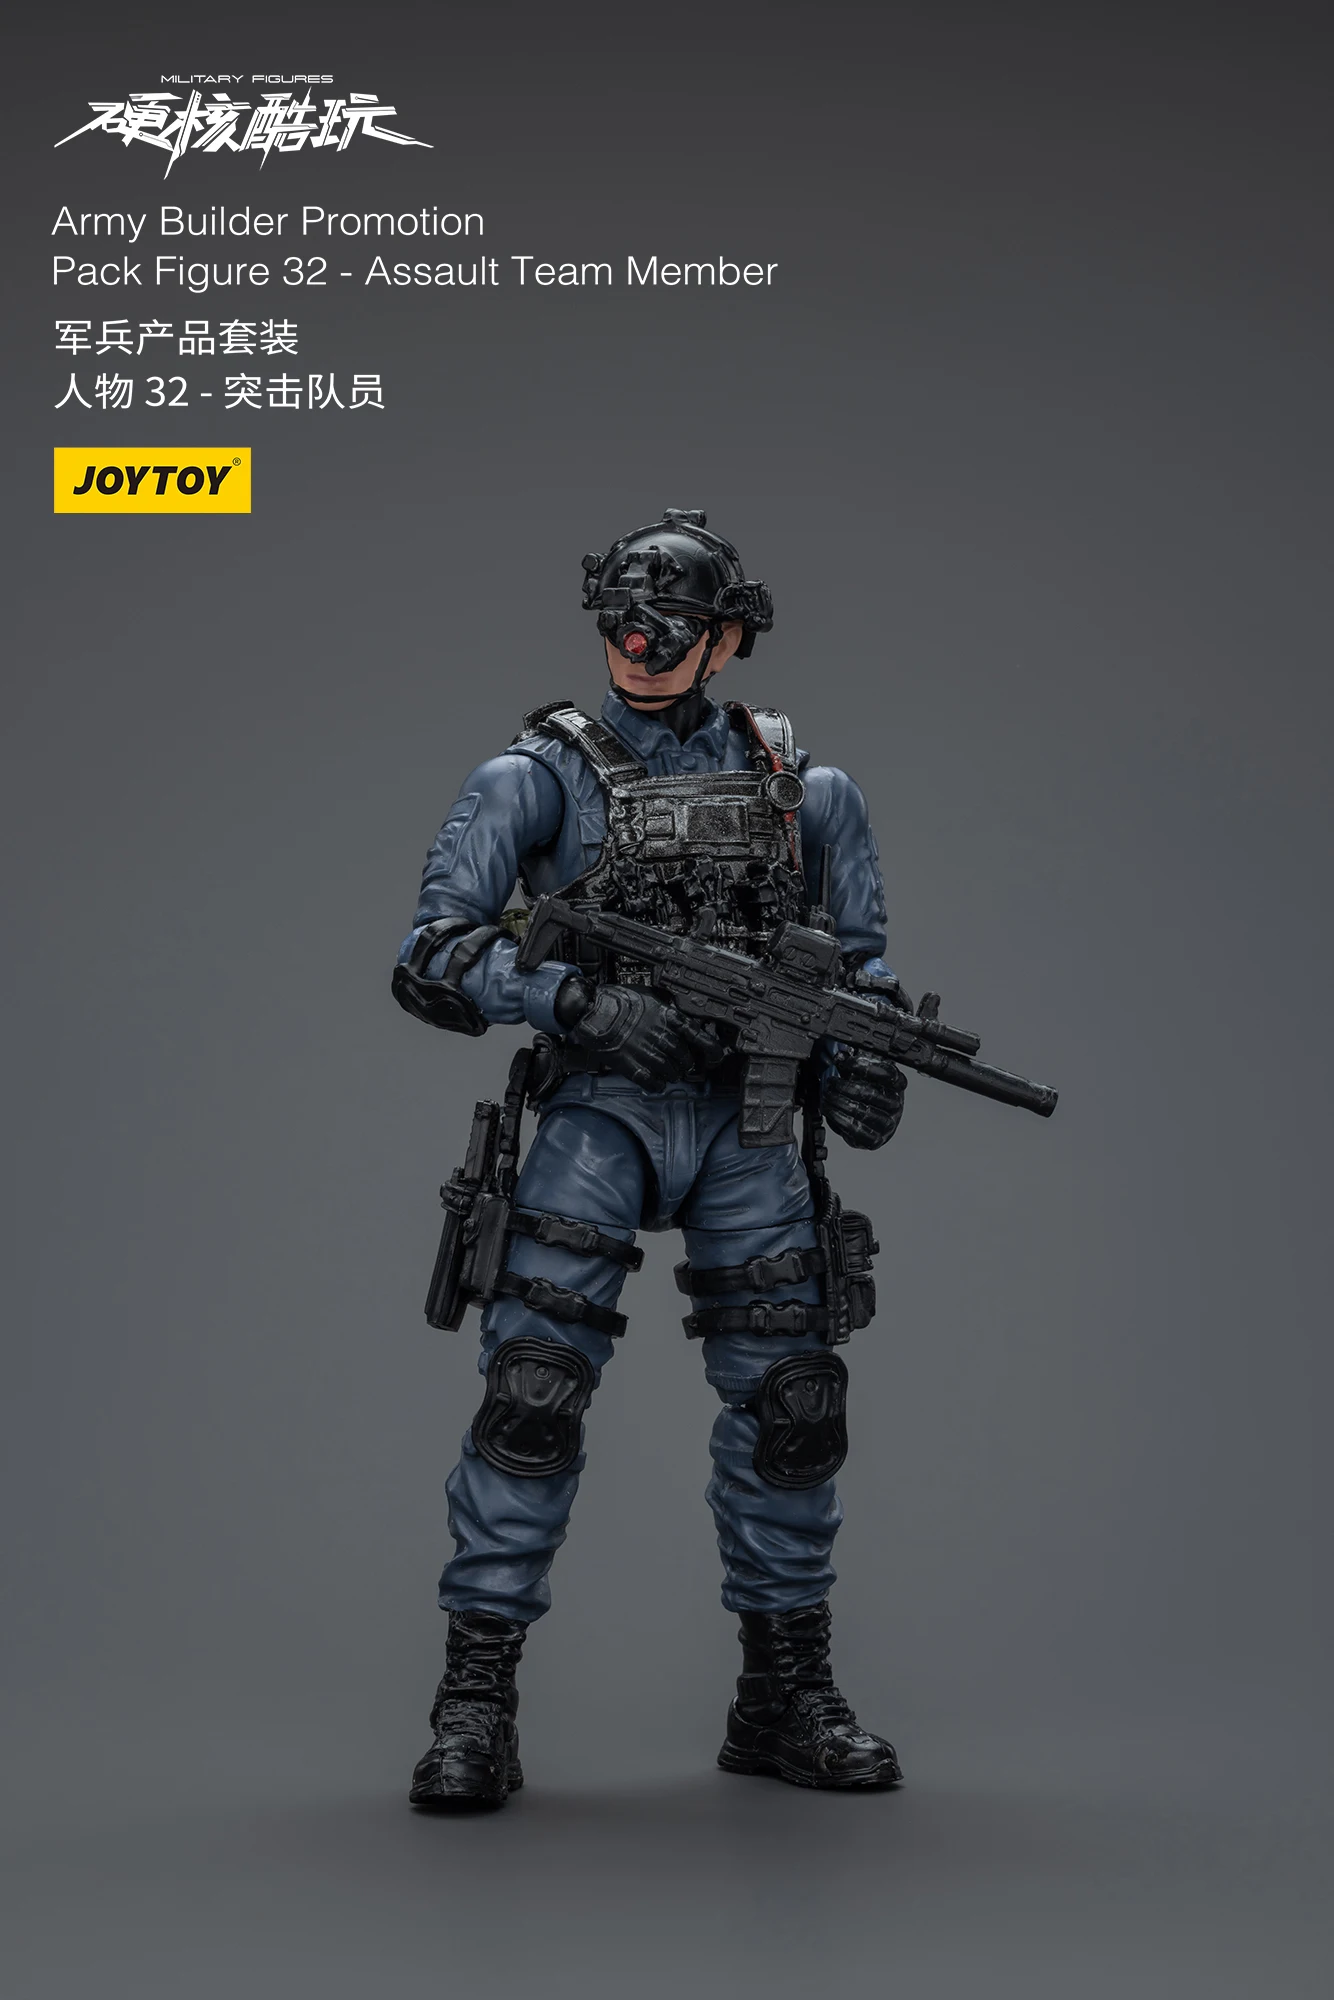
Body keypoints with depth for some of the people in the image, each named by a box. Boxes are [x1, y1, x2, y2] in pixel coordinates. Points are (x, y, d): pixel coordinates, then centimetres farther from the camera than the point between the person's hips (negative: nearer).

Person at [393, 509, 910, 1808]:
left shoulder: (804, 790, 10)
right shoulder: (541, 776, 1)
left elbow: (861, 958, 15)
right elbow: (432, 959, -7)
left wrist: (865, 1057, -7)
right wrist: (582, 998, -21)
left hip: (748, 1127, 3)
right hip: (600, 1114, -3)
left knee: (792, 1408, 3)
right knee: (532, 1394, -14)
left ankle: (787, 1696, 18)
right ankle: (475, 1702, -4)